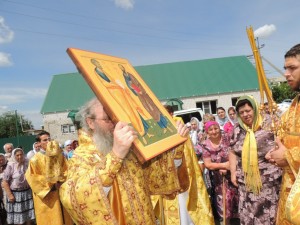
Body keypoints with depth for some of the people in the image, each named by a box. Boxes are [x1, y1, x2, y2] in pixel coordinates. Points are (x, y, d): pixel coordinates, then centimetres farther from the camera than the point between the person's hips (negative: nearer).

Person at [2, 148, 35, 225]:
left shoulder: (27, 164, -2)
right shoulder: (10, 166, -12)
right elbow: (4, 182, -11)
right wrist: (9, 195, -14)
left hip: (27, 192, 3)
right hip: (15, 193, -3)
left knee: (29, 213, 12)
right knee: (18, 216, 5)